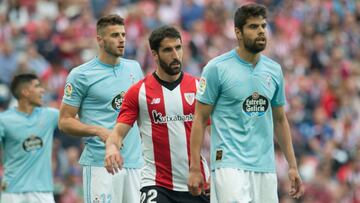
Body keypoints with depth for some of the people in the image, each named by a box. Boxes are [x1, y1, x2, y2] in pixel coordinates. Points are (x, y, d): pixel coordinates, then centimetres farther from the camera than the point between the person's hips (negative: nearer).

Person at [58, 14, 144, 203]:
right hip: (100, 164, -5)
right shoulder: (81, 75, -2)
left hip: (135, 162, 5)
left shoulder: (134, 68, 14)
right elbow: (65, 121, -2)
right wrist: (99, 131, -16)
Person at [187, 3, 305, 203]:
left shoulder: (274, 70, 11)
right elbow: (200, 119, -3)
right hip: (229, 164, -6)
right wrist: (195, 169, -9)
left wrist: (292, 166, 14)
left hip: (265, 168, 6)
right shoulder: (217, 68, -5)